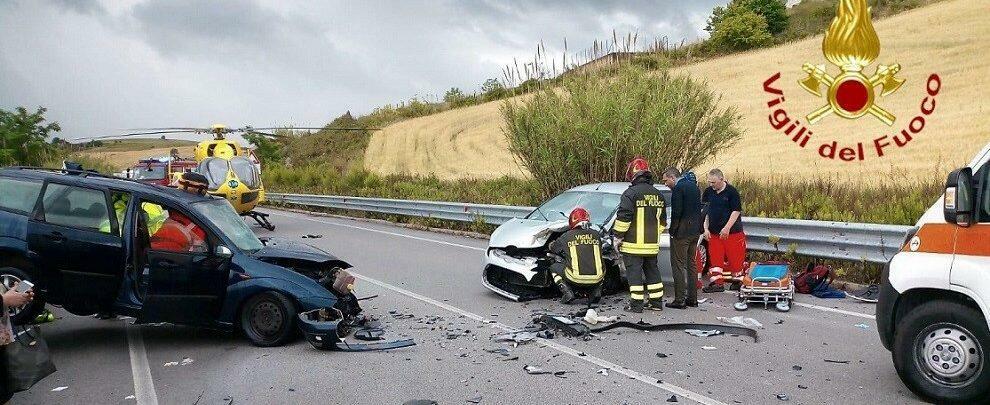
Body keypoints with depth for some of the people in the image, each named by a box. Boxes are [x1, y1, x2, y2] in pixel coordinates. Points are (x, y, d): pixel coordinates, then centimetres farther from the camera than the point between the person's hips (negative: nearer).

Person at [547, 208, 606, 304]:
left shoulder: (566, 236, 1)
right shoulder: (596, 235, 7)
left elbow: (552, 248, 20)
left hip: (575, 280, -2)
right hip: (596, 280, 3)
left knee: (554, 268, 23)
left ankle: (567, 292, 5)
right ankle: (596, 291, 15)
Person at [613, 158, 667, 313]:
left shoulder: (630, 193, -13)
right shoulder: (658, 194, 11)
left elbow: (623, 218, -18)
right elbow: (662, 220, 19)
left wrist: (618, 236, -8)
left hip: (633, 244, -7)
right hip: (652, 244, 7)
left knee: (634, 272, -1)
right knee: (652, 271, 16)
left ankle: (636, 304, -1)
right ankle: (657, 301, 20)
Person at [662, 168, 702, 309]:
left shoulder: (678, 188, -14)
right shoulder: (694, 186, 14)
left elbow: (676, 211, -20)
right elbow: (699, 209, 17)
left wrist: (673, 230, -10)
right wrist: (698, 228, 17)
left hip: (681, 233, -9)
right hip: (695, 232, 9)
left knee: (678, 266, -4)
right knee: (690, 265, 15)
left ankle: (680, 300, -4)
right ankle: (692, 298, 20)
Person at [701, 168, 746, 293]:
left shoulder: (732, 191, -8)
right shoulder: (708, 192, 7)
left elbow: (736, 211, -11)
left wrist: (727, 228, -17)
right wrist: (706, 229, 3)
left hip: (732, 231, -5)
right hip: (714, 232, 5)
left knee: (734, 257, -1)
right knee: (715, 258, 4)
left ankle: (737, 280, 12)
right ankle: (717, 283, 11)